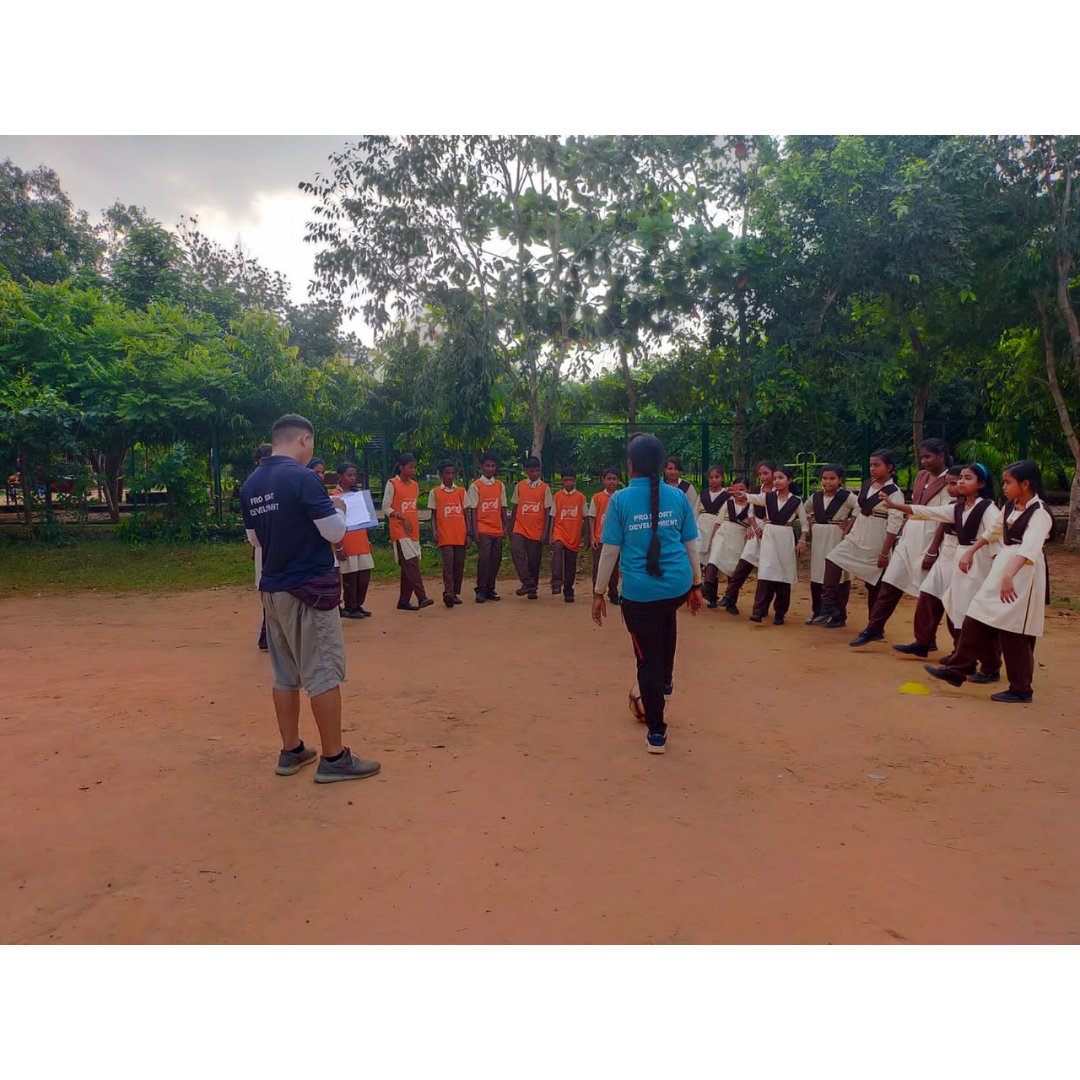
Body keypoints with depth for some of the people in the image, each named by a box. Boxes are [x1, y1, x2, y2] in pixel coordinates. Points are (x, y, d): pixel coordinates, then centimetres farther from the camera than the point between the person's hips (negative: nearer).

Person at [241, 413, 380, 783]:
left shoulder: (250, 484, 8)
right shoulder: (303, 478, -16)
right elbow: (335, 532, -15)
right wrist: (338, 509, 5)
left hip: (272, 589, 8)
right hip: (309, 588, -8)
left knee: (285, 674, 14)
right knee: (323, 673, -1)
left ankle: (291, 752, 23)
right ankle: (333, 759, 6)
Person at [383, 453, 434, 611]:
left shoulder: (415, 485, 15)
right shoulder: (392, 484, -4)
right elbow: (386, 507, -5)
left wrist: (416, 523, 11)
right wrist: (402, 518, -15)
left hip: (413, 531, 6)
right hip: (399, 531, -6)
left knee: (409, 566, 6)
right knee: (411, 563, -16)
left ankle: (404, 601, 12)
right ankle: (421, 597, -20)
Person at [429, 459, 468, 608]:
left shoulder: (461, 491, 11)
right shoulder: (435, 493, 6)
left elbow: (465, 513, 13)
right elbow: (433, 514, 6)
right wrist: (434, 530, -9)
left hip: (460, 535, 3)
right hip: (445, 536, -3)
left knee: (459, 564, 5)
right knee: (448, 563, -15)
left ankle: (456, 593, 15)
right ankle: (448, 592, -21)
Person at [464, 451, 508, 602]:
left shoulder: (500, 485, 12)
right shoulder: (475, 486, -1)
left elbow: (503, 507, 14)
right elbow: (473, 509, -3)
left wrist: (505, 526, 10)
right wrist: (474, 530, -8)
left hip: (497, 529, 5)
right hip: (483, 529, -5)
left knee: (496, 559, 6)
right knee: (484, 559, -11)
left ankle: (490, 589, 17)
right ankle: (480, 591, -1)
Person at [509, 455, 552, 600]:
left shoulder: (545, 488, 2)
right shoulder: (519, 486, 7)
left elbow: (547, 512, 0)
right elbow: (514, 508, 10)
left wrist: (546, 533, -6)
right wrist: (510, 529, 6)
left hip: (537, 531, -1)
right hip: (519, 529, 1)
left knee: (534, 560, 4)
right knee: (516, 551, -22)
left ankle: (533, 589, 18)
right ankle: (527, 582, -18)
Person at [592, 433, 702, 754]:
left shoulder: (620, 499, -5)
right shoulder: (677, 497, 3)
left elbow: (610, 550, -5)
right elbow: (690, 545, 8)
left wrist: (598, 593, 3)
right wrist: (696, 586, 19)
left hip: (639, 592, -3)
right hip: (678, 587, 3)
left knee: (648, 661, 9)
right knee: (666, 619, 38)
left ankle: (656, 734, 18)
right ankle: (666, 680, 45)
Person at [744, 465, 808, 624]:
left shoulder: (796, 501, 1)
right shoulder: (768, 497, 5)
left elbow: (804, 524, 6)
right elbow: (750, 498, -10)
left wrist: (802, 541, -5)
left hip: (786, 539, 0)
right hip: (768, 536, 0)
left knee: (783, 576, 5)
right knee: (765, 574, -11)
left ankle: (779, 613, 14)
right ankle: (759, 610, -13)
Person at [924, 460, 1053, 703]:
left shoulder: (1039, 513, -17)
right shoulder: (1010, 507, 8)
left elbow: (1029, 548, -32)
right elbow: (992, 531, 26)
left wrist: (1009, 576, -44)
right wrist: (971, 552, 27)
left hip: (1023, 575, -8)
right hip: (1000, 569, 8)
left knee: (1014, 634, -1)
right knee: (975, 620, 7)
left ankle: (1021, 690, 13)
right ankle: (957, 670, 15)